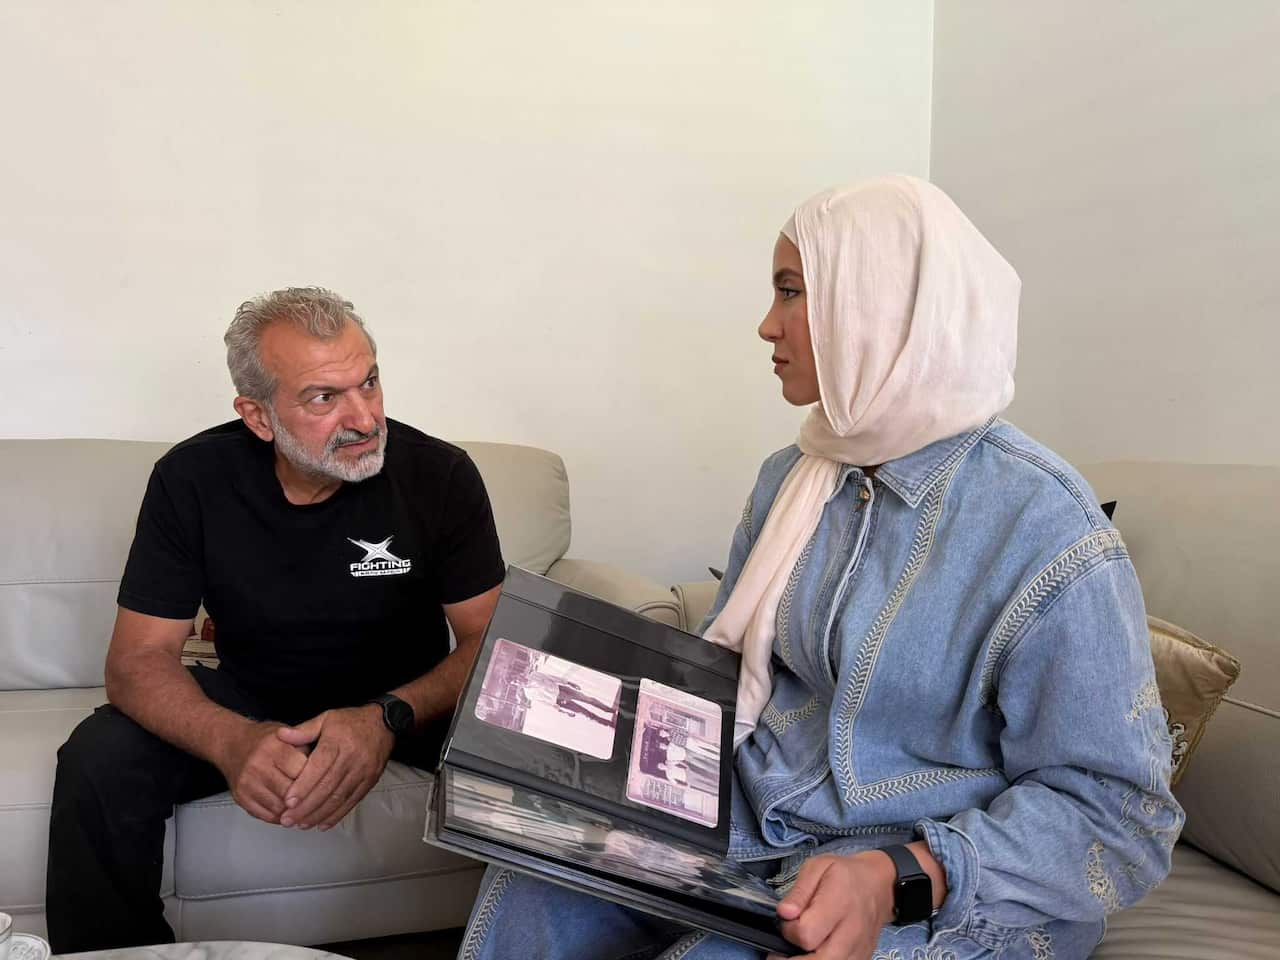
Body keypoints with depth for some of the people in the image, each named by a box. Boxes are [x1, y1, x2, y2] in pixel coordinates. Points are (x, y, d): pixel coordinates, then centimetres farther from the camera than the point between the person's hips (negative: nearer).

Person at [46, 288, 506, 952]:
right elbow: (138, 659, -14)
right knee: (98, 760, -24)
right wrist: (232, 741, -37)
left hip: (409, 697, 0)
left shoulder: (440, 475, -18)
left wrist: (390, 719, -37)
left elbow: (488, 642, -16)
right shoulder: (191, 481, -15)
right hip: (250, 697, 1)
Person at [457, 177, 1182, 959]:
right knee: (534, 882, -12)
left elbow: (1117, 812, -16)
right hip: (749, 828, 6)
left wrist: (898, 880, -28)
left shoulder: (1045, 529, -18)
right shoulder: (789, 479, 5)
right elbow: (722, 658, 15)